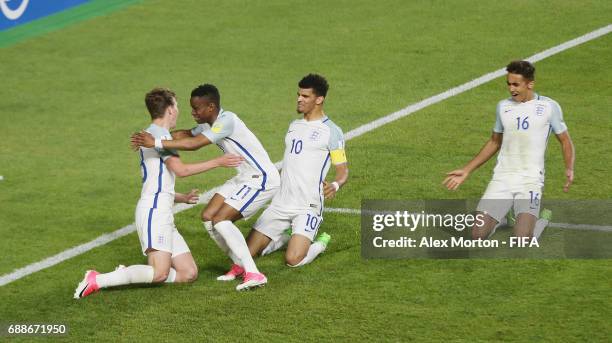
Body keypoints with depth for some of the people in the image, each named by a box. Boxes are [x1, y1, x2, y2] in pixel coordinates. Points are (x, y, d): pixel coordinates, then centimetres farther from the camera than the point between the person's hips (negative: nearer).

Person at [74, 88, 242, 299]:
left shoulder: (152, 134, 27)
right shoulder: (158, 133, -4)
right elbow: (180, 169, -17)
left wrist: (182, 198, 40)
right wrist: (218, 162, -11)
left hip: (164, 216, 10)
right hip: (153, 212, -10)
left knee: (189, 273, -2)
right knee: (160, 272, -24)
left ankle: (127, 275, 1)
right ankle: (98, 280, -18)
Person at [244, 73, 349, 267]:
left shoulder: (331, 131, -5)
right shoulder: (294, 126, 16)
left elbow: (343, 171, -5)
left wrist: (335, 185, -26)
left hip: (308, 207, -6)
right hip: (280, 204, 6)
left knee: (293, 260, -23)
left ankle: (320, 244, 11)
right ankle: (287, 237, 26)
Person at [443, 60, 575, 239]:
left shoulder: (549, 107, -1)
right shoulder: (503, 106, 10)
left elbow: (565, 141, 7)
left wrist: (569, 169, -12)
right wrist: (466, 171, 18)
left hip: (531, 180, -4)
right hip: (502, 178, 4)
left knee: (522, 239, -21)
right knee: (478, 235, -9)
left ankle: (543, 219, 13)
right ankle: (502, 215, 24)